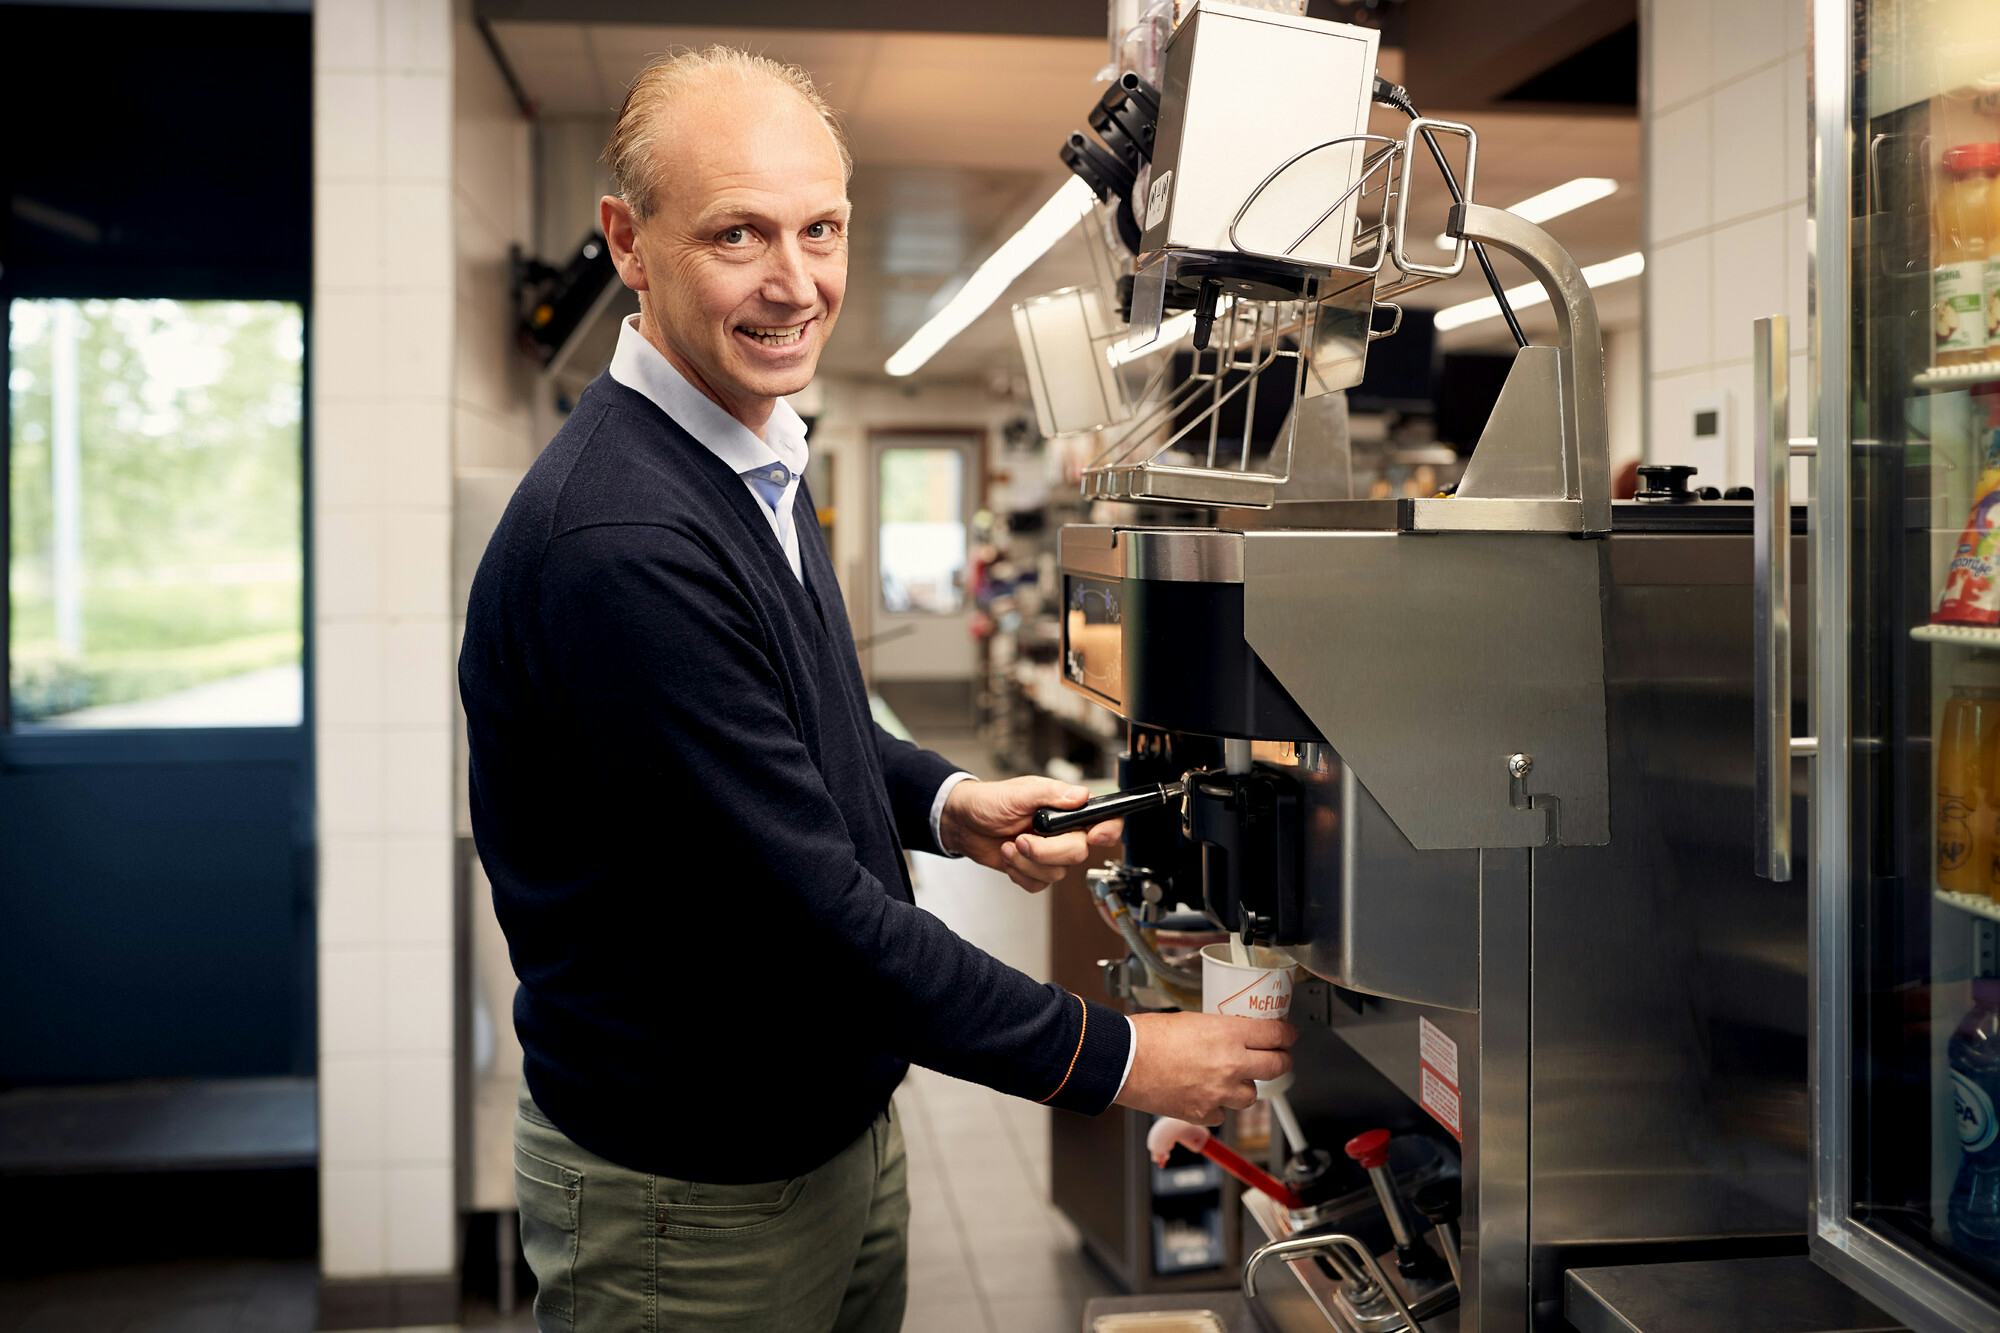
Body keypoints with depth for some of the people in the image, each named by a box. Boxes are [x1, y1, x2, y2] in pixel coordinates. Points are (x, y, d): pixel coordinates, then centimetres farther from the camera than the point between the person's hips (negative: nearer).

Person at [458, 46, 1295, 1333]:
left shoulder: (756, 464, 5)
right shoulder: (618, 544, -28)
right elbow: (806, 908, -27)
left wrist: (949, 803, -2)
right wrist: (1114, 1057, -19)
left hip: (843, 1124, 9)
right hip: (690, 1188, -8)